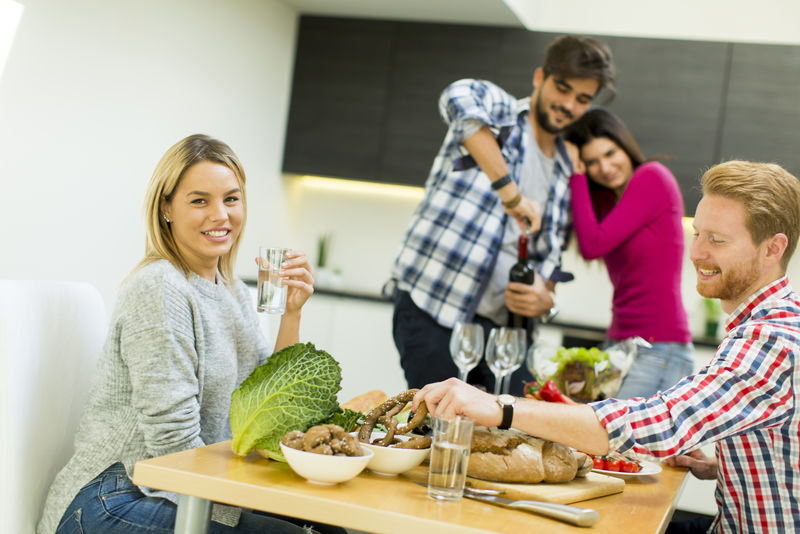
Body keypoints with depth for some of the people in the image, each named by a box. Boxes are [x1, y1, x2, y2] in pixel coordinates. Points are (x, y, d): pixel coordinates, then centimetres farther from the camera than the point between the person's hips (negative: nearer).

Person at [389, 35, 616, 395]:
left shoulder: (565, 178, 19)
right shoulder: (496, 106, 2)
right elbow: (459, 100, -24)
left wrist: (544, 299, -4)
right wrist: (510, 191, -30)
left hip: (503, 325, 6)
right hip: (431, 312, -5)